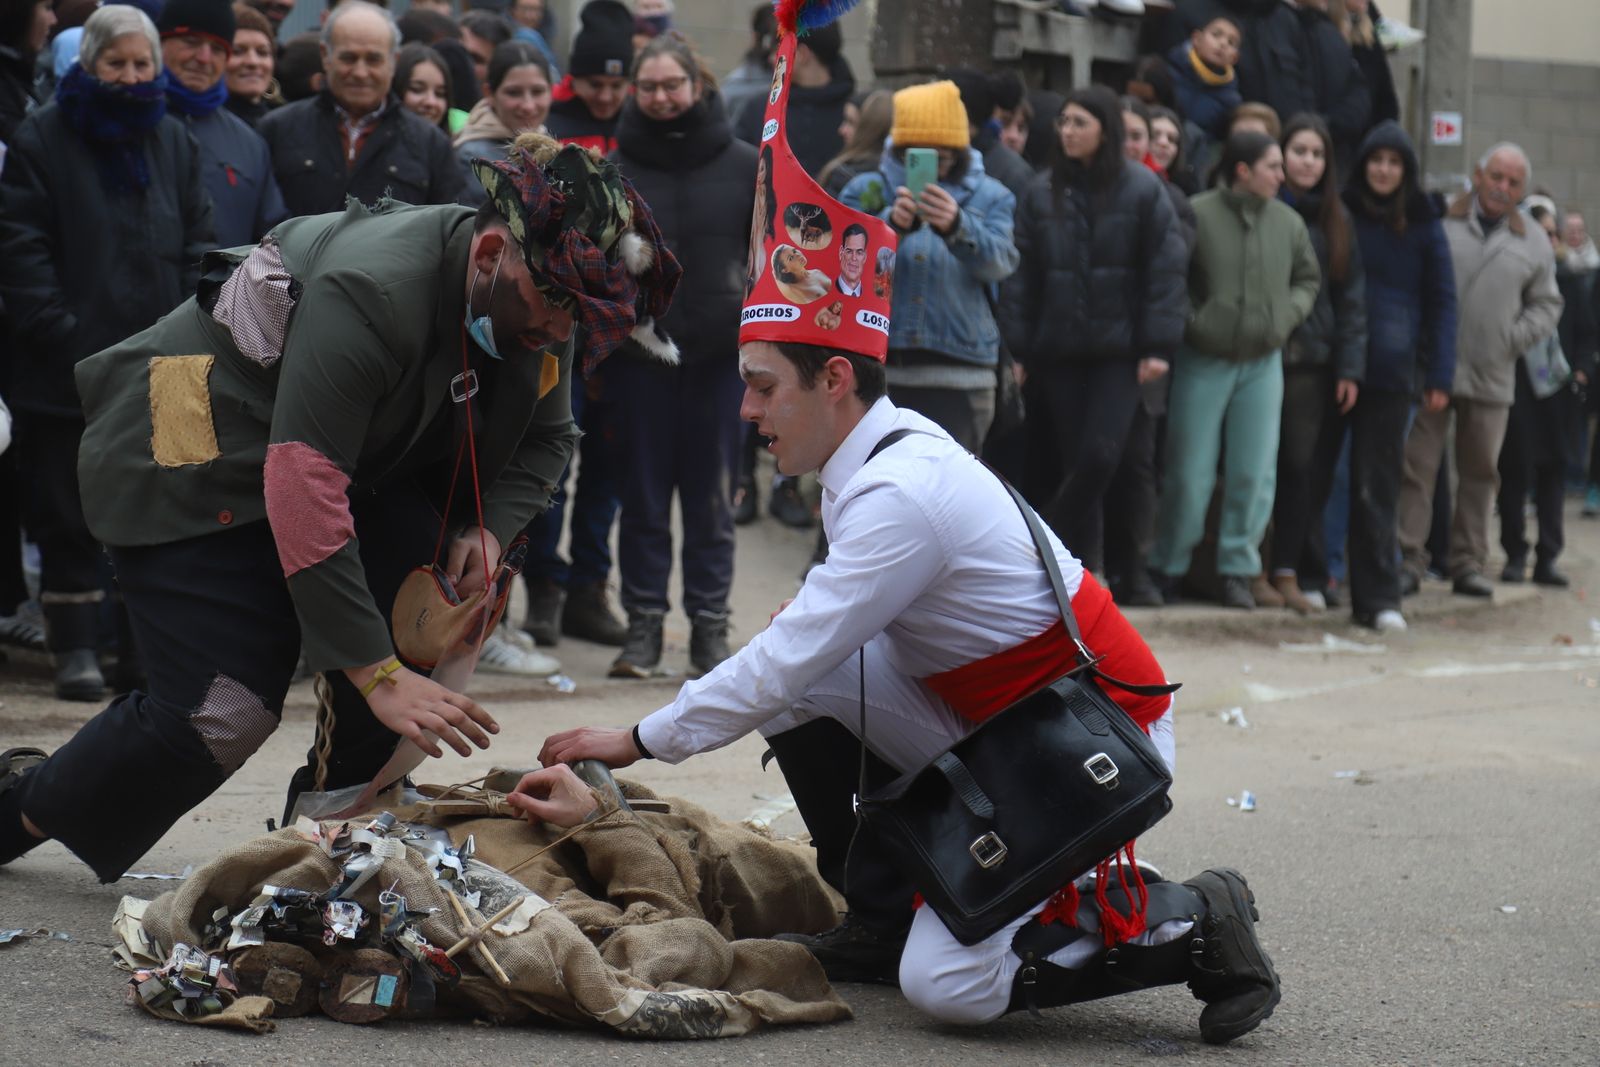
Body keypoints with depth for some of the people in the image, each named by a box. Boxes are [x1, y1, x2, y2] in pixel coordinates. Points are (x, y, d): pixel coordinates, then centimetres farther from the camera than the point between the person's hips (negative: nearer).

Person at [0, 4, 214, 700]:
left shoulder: (175, 144, 13)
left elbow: (198, 244, 12)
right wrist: (57, 331, -14)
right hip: (67, 372, -3)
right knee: (68, 515, 1)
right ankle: (75, 649, 7)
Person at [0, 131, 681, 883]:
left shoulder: (536, 310, -8)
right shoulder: (371, 293, -35)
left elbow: (543, 440, 9)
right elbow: (303, 485, -38)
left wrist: (489, 528, -15)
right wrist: (377, 675, -38)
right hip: (188, 461, -8)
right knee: (224, 712, -18)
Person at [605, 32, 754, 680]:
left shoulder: (744, 165, 4)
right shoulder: (614, 167, 2)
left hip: (719, 355, 0)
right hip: (639, 356, 0)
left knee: (711, 498, 4)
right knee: (643, 497, 5)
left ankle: (710, 625, 11)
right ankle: (644, 623, 11)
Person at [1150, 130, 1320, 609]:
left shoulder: (1287, 222, 5)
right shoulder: (1196, 215, -11)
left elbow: (1308, 279, 18)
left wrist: (1288, 314, 2)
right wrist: (1189, 321, -14)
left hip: (1263, 363, 4)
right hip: (1203, 361, -4)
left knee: (1254, 474, 3)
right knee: (1189, 473, 0)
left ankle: (1238, 569, 13)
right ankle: (1167, 568, 13)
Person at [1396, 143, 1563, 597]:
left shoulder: (1533, 243, 10)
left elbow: (1546, 304, 16)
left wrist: (1516, 338, 1)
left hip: (1492, 377, 3)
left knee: (1480, 472, 9)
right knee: (1416, 466, -3)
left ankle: (1468, 563, 17)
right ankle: (1408, 558, 3)